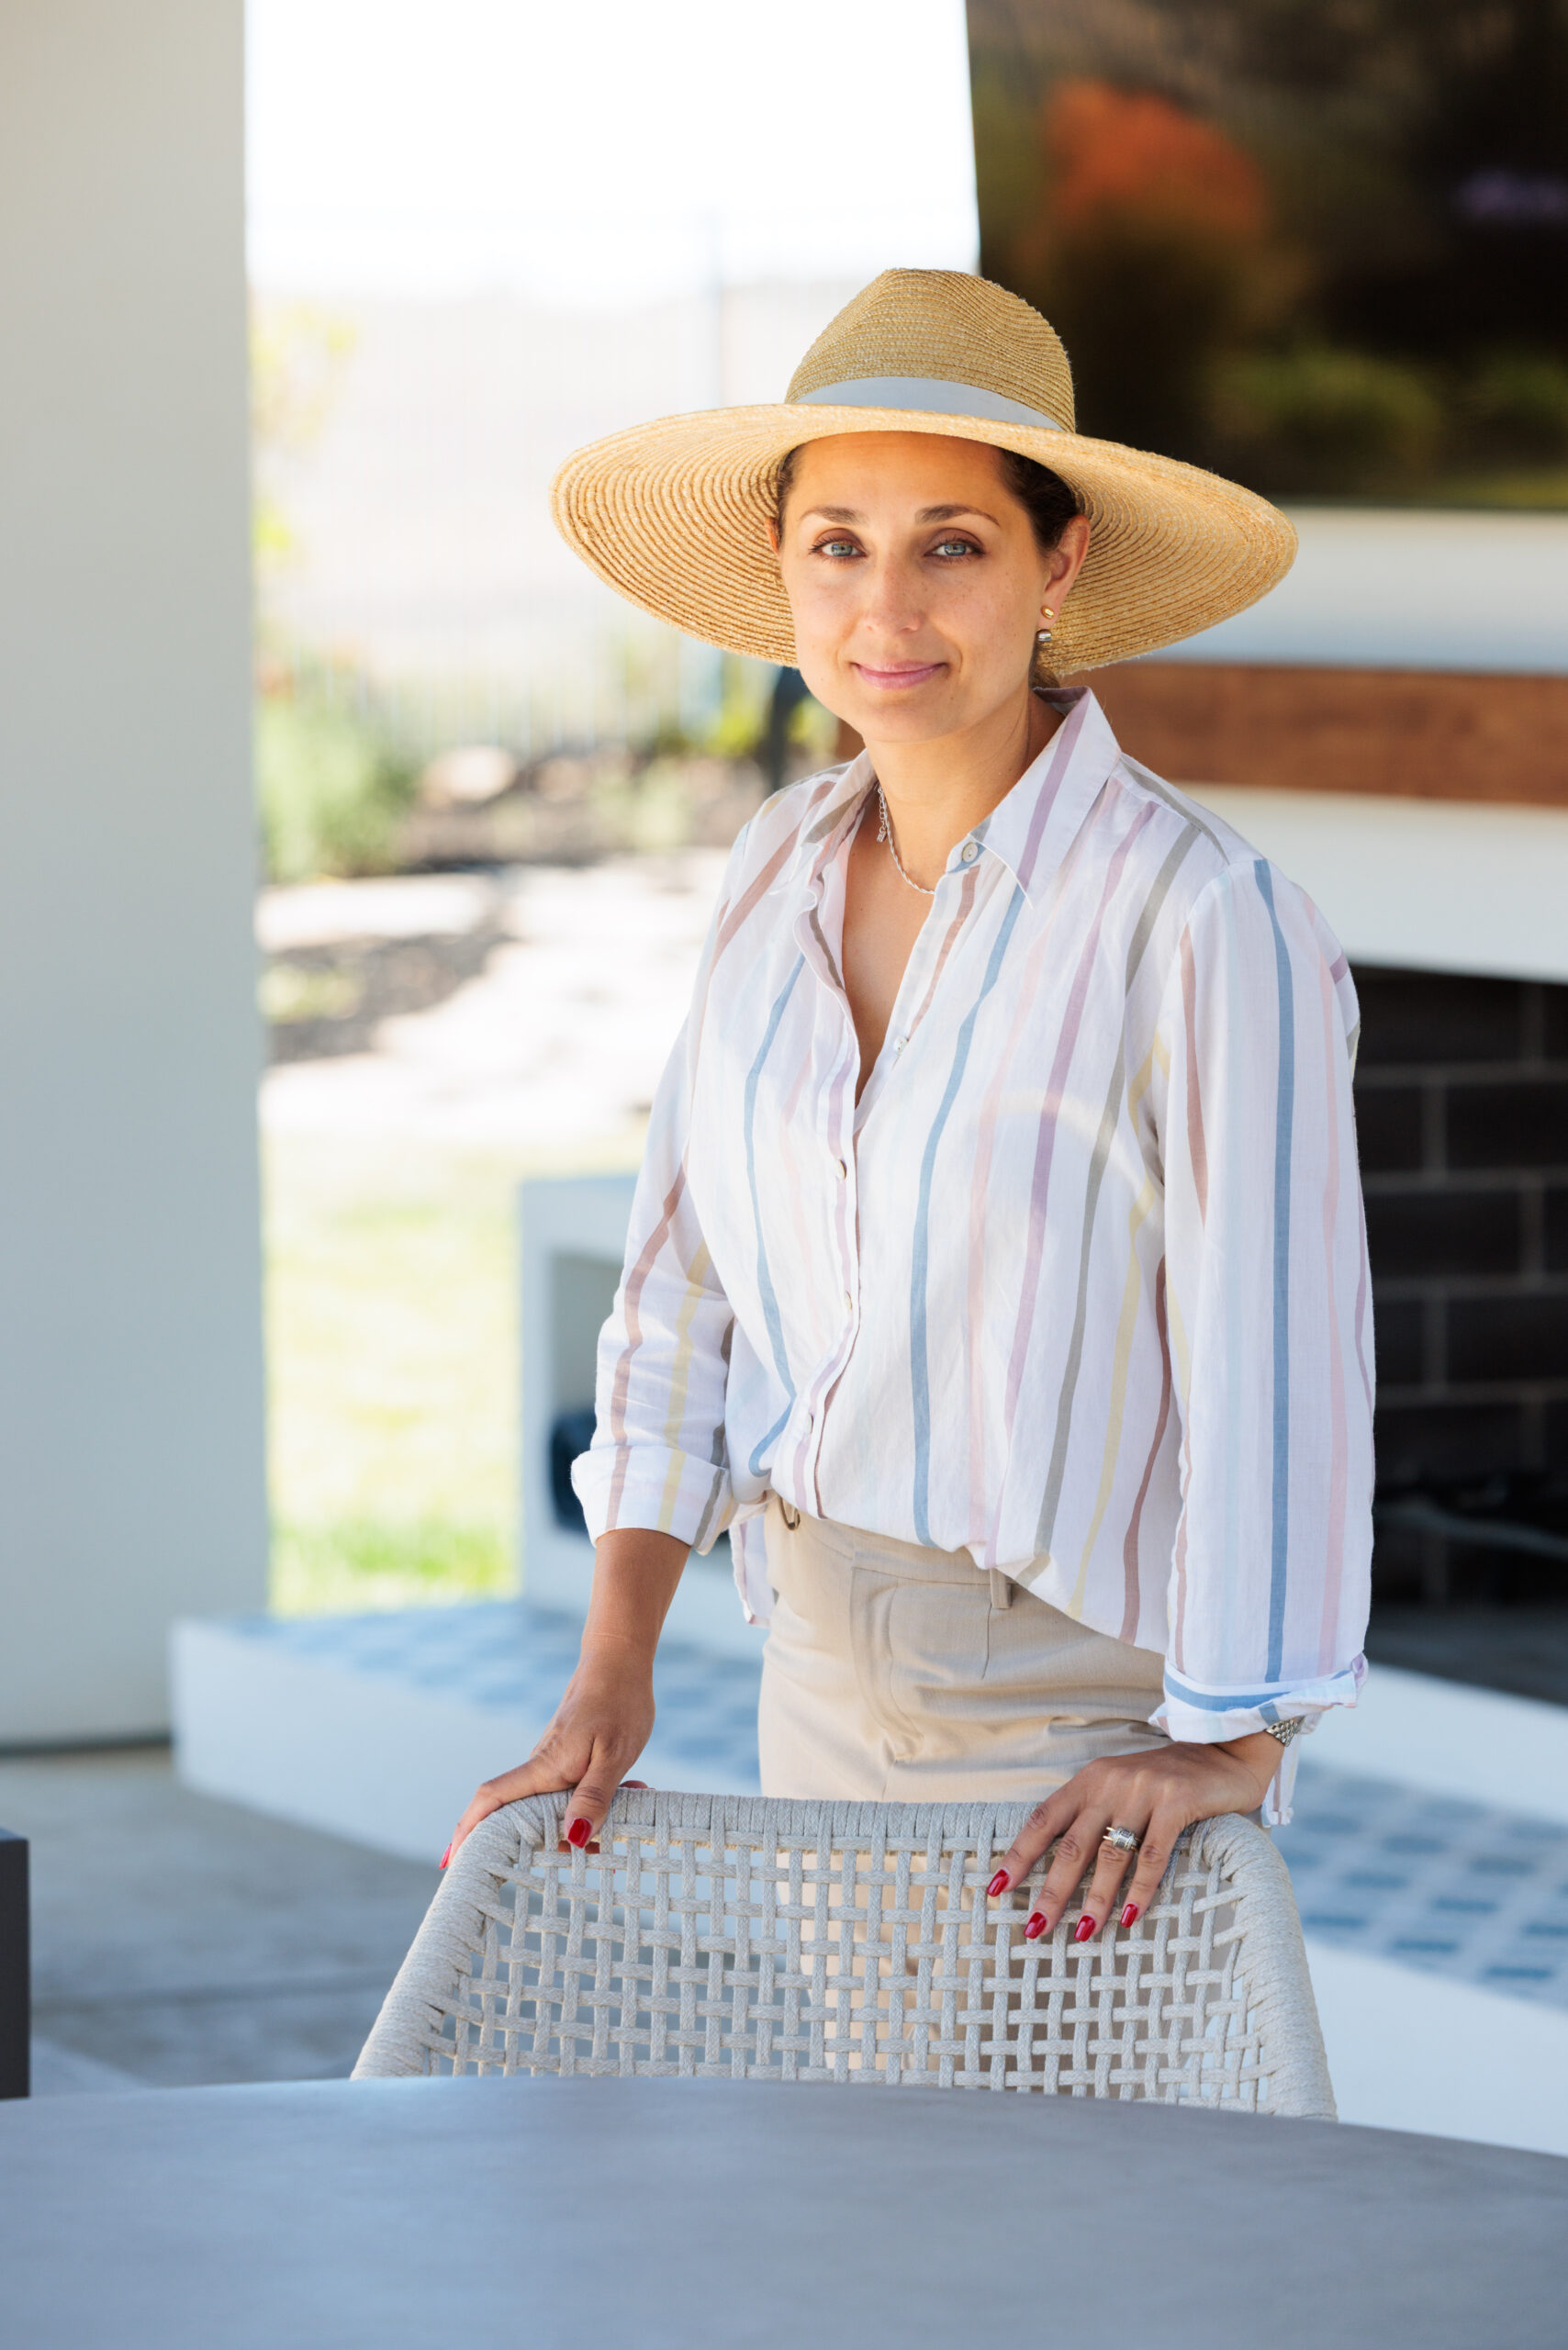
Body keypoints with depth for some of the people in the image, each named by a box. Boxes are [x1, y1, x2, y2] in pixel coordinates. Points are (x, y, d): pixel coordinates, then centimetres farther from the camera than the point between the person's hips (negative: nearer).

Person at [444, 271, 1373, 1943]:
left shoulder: (1207, 925, -20)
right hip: (825, 1664, 6)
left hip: (1083, 1701, -6)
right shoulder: (786, 866, 1)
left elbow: (1277, 1380, -19)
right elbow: (687, 1278, 4)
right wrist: (611, 1680, -1)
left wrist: (1227, 1748, -20)